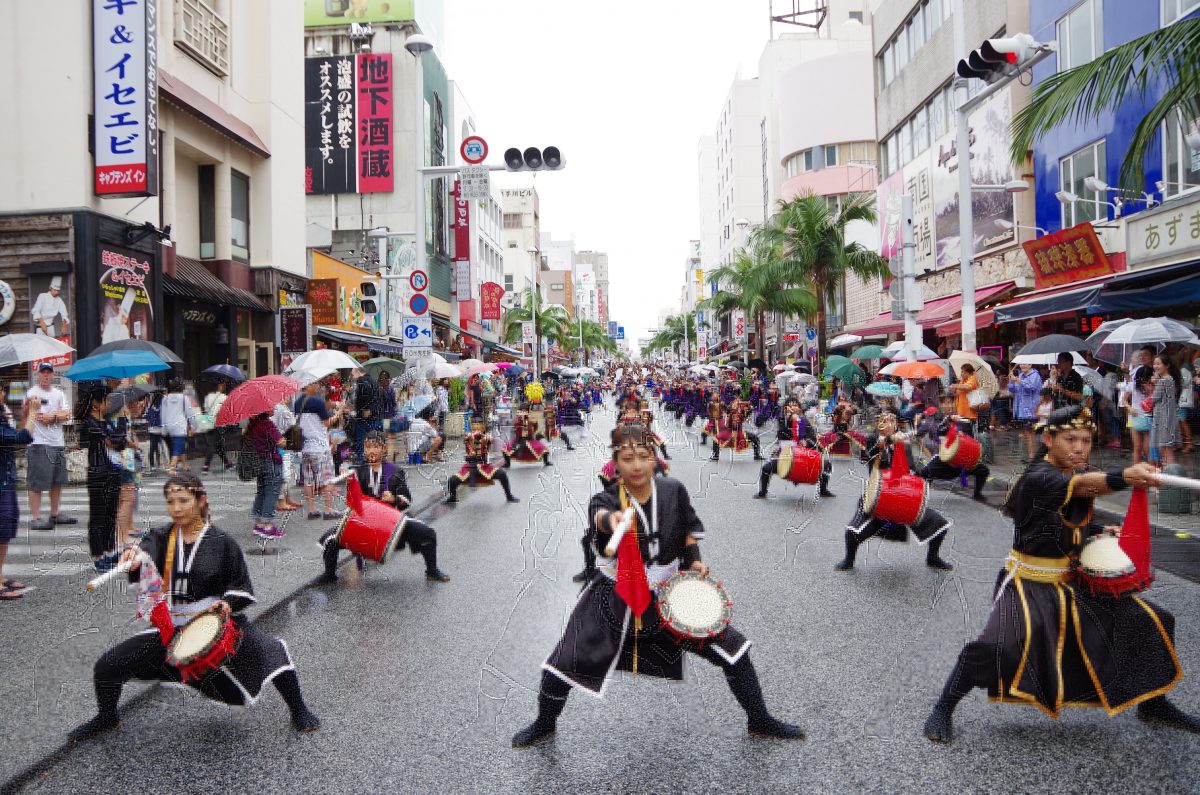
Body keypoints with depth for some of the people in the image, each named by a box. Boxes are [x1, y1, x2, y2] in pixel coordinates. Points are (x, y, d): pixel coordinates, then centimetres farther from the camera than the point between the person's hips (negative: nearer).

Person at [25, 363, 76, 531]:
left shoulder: (59, 393, 15)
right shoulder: (32, 393, -4)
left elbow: (67, 415, 6)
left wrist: (52, 416, -11)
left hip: (58, 443, 7)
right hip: (39, 443, -7)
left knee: (57, 482, 14)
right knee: (36, 484, -6)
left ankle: (55, 514, 24)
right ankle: (35, 518, -3)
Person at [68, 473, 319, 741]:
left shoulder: (221, 541, -5)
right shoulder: (161, 538, 1)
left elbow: (242, 589, 0)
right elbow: (145, 553, -24)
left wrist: (228, 603, -21)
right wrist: (134, 559, -48)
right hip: (171, 628, 3)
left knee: (271, 651, -24)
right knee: (106, 666, -1)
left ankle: (299, 711, 1)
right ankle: (107, 717, 32)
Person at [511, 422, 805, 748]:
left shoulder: (674, 490, -10)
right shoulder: (605, 500, -19)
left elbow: (690, 527, 10)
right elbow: (600, 515, -45)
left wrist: (694, 560, -6)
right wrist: (611, 521, -68)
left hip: (669, 594, 2)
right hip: (616, 598, -2)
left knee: (734, 648, -2)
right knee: (563, 666, -2)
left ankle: (760, 721, 24)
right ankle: (544, 724, 31)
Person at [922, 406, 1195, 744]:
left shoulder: (1082, 475, 4)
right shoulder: (1038, 478, -21)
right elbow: (1078, 484, -44)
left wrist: (1101, 532, 0)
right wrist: (1124, 477, -61)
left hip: (1075, 580, 8)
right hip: (1031, 582, -8)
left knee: (1154, 622, 8)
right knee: (999, 644, -30)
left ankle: (1153, 703, 32)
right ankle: (943, 709, -8)